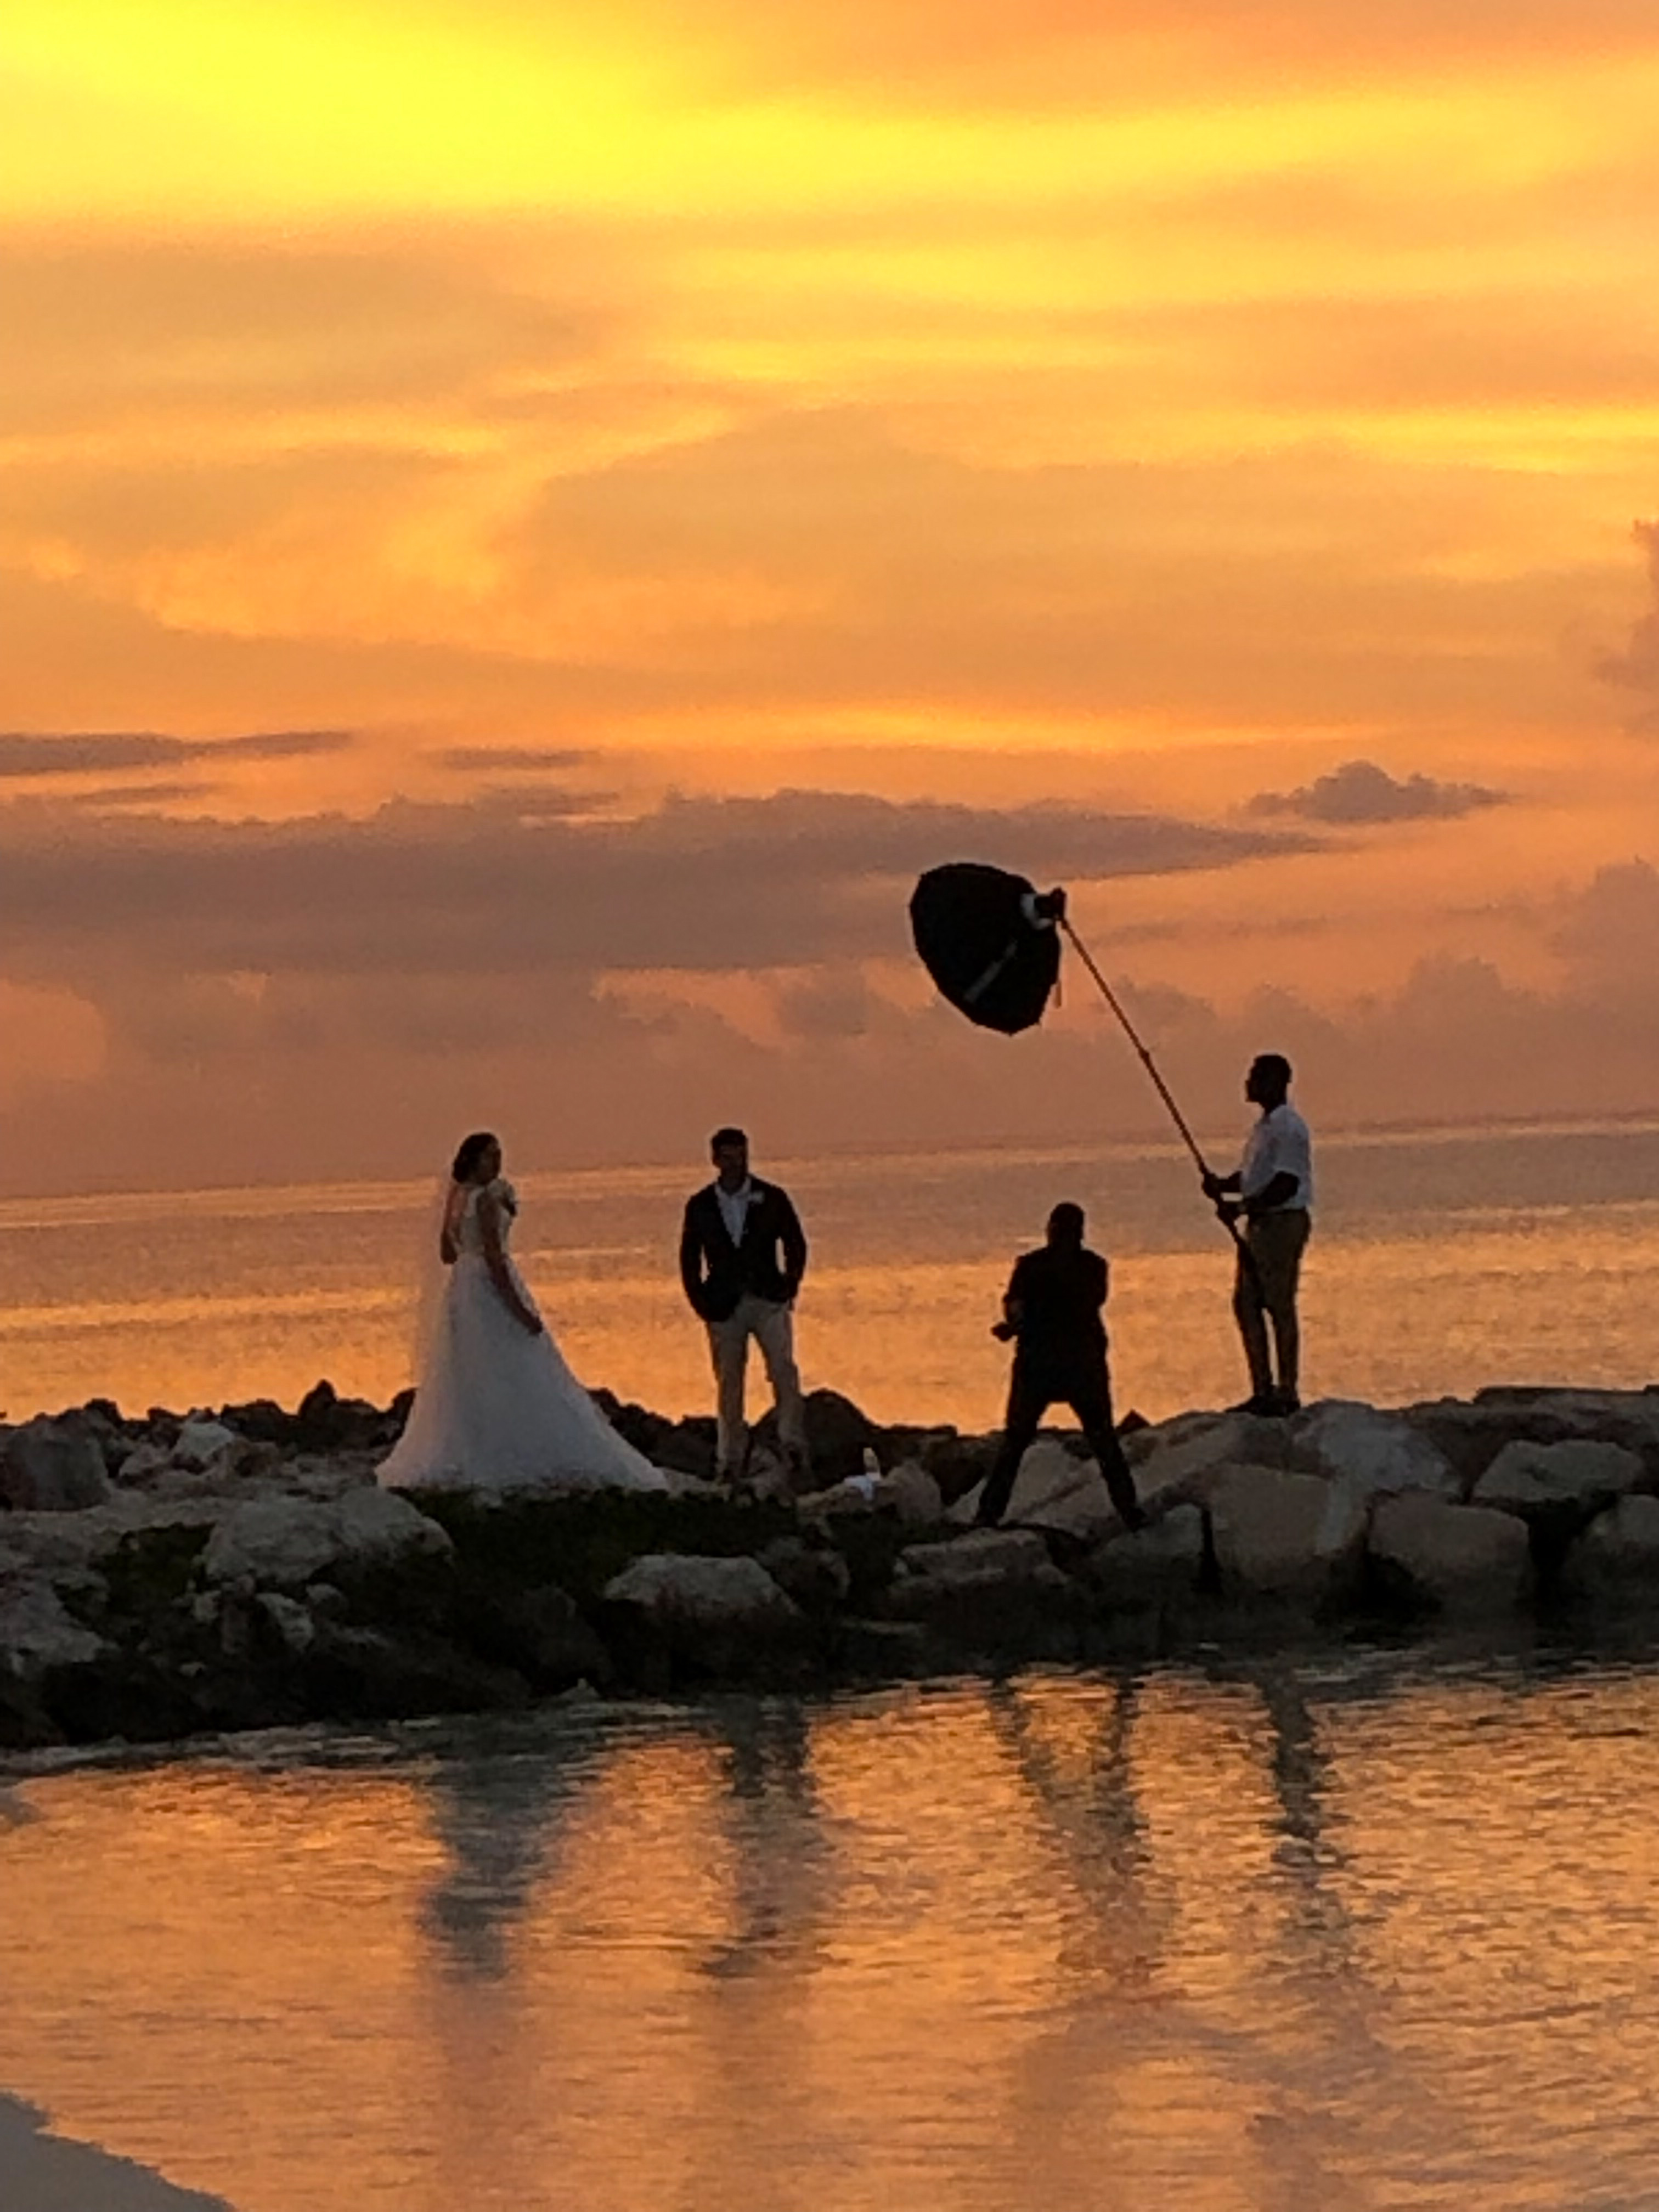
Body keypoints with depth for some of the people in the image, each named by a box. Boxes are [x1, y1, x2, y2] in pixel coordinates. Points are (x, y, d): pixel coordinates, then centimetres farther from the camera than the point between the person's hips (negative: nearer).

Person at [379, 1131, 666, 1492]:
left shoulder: (456, 1196, 10)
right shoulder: (486, 1199, -15)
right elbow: (493, 1257, -20)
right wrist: (518, 1308, -19)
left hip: (460, 1288, 9)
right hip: (489, 1293, -9)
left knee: (466, 1383, 10)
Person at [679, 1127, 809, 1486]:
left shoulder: (772, 1199, 4)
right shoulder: (700, 1207, 7)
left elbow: (796, 1245, 11)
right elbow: (690, 1260, 12)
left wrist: (788, 1290, 2)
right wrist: (702, 1304, 3)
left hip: (769, 1303, -1)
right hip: (725, 1306, 1)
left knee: (783, 1372, -16)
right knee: (728, 1385, 3)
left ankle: (793, 1445, -15)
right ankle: (730, 1463, 8)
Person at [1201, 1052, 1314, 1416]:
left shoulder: (1289, 1127, -14)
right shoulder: (1265, 1126, 18)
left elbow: (1286, 1184, -22)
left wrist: (1242, 1207, -23)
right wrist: (1222, 1185, 6)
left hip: (1284, 1222, -11)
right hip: (1259, 1225, 11)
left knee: (1280, 1305, -8)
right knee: (1246, 1303, 10)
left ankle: (1287, 1393, -5)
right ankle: (1263, 1390, 16)